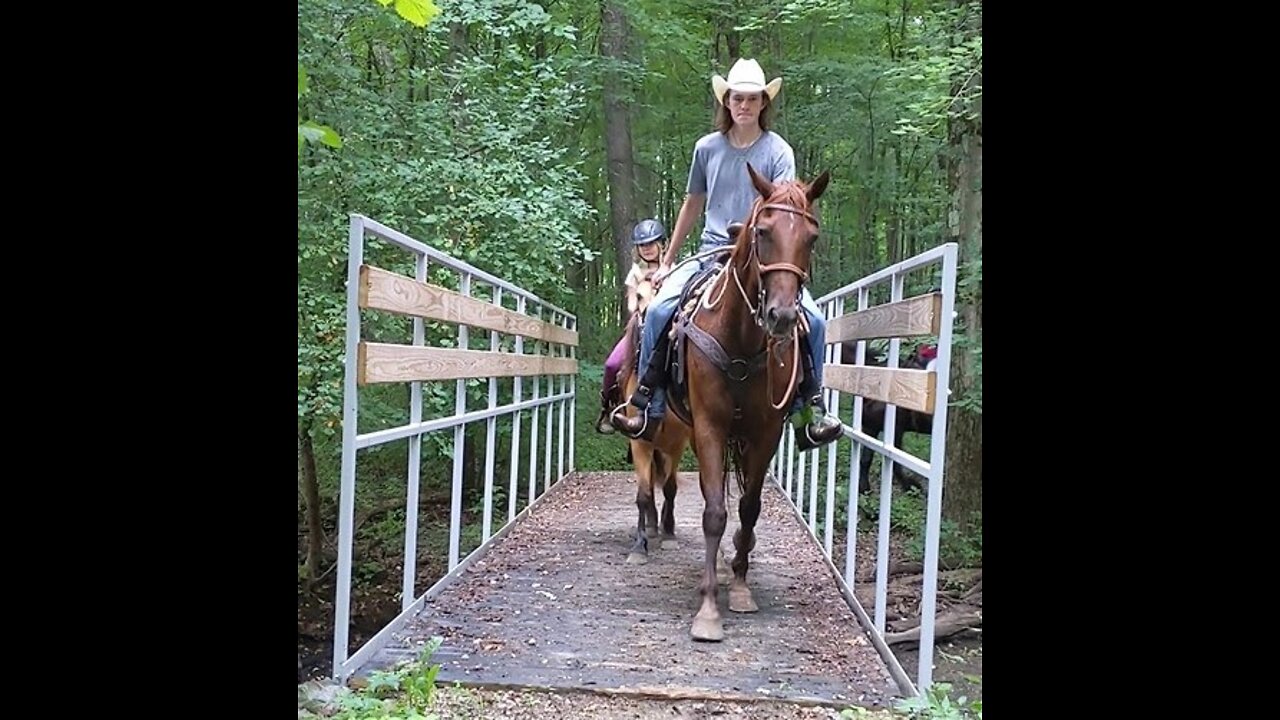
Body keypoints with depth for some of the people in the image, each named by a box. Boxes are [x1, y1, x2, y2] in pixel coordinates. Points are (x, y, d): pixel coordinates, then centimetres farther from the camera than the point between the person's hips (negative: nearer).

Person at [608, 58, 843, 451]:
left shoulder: (778, 151, 2)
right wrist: (667, 261, 22)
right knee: (659, 310, -21)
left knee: (814, 319, -21)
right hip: (711, 251, 2)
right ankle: (649, 407, -9)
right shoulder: (707, 147, 9)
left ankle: (809, 410, -4)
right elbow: (692, 204, 20)